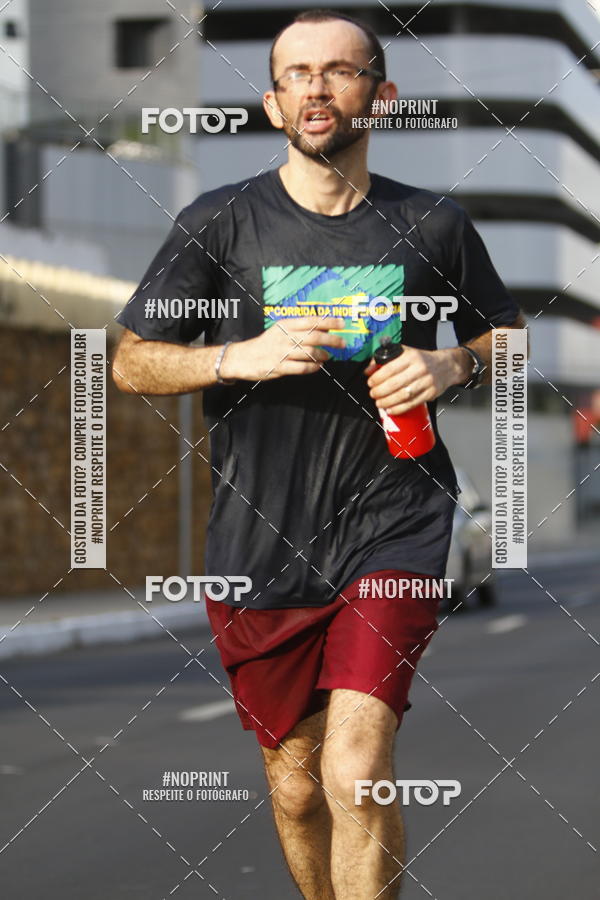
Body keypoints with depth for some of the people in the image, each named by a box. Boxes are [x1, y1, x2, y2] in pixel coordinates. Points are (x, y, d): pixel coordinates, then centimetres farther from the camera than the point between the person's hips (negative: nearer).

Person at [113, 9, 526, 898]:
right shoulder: (218, 223, 0)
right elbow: (131, 363, 3)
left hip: (392, 526, -1)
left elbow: (507, 338, 17)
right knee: (295, 783, 13)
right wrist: (244, 357, -14)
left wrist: (453, 365, -6)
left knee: (356, 773, -18)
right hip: (261, 542, 1)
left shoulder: (433, 224, 3)